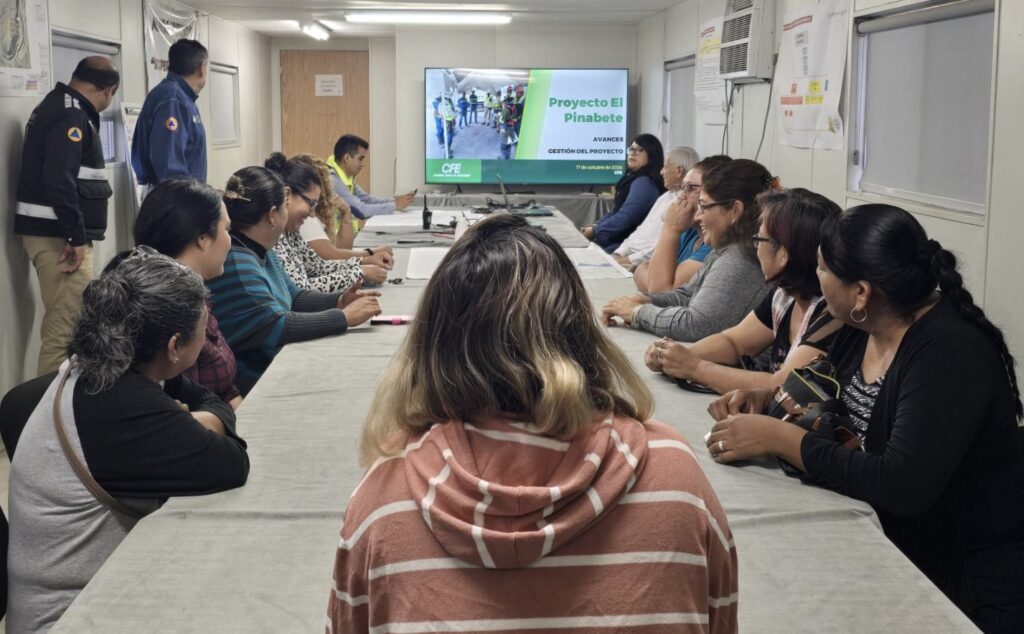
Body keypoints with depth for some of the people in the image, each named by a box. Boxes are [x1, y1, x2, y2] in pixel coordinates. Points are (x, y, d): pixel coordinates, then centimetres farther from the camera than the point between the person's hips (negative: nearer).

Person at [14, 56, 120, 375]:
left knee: (61, 324, 19)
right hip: (58, 235, -11)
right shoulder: (71, 115, -15)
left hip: (51, 230, 11)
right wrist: (77, 236, -22)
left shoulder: (56, 106, 18)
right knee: (65, 329, -10)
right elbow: (59, 180, -25)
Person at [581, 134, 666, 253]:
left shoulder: (644, 182, -18)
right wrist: (596, 225, 7)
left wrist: (595, 231, -13)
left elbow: (624, 218, -23)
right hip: (617, 238, 10)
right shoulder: (634, 177, 15)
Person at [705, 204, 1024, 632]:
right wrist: (764, 397, -7)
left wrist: (778, 438, -27)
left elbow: (901, 485, -31)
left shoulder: (950, 355, -25)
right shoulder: (865, 325, -1)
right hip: (895, 545, 7)